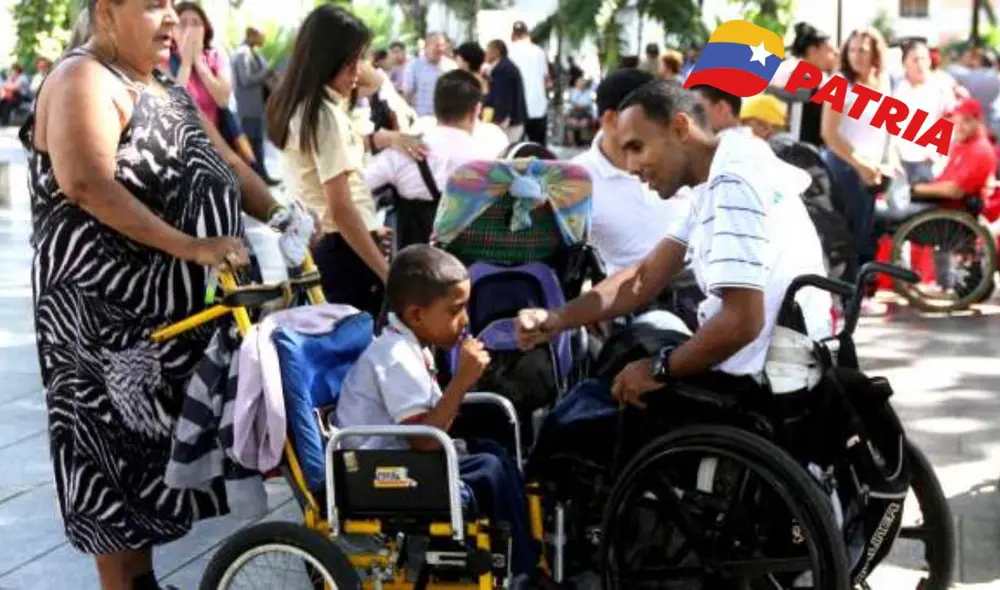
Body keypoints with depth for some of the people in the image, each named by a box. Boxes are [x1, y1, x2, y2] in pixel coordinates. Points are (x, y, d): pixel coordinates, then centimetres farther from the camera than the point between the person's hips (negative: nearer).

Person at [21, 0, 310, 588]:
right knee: (118, 449, 0)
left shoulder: (163, 86, 15)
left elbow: (225, 163, 15)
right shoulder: (85, 80, -14)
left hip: (168, 304, 9)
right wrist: (191, 248, -30)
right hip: (108, 308, -9)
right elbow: (87, 185, -28)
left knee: (150, 442, 16)